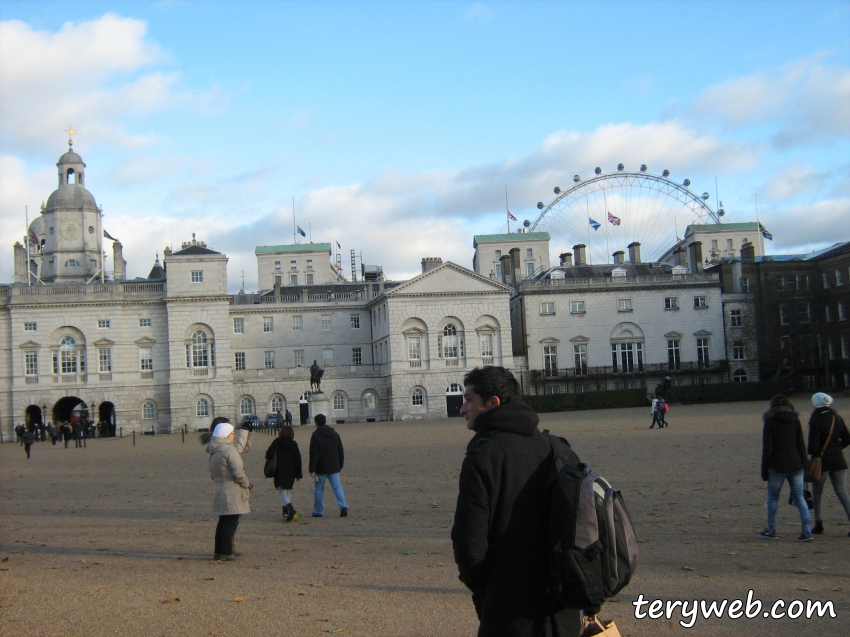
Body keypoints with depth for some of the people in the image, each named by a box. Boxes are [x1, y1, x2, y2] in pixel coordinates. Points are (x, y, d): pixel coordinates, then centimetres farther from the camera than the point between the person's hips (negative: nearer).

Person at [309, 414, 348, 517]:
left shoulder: (315, 436, -10)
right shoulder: (335, 434, 8)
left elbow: (313, 454, -14)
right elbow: (341, 451, 13)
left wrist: (312, 469, -11)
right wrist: (340, 465, 21)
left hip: (321, 468, -4)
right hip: (334, 467, 4)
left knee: (319, 488, 8)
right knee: (337, 486, 4)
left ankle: (318, 511, 13)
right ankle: (343, 506, -14)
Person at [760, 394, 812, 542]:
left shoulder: (770, 422, -6)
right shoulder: (795, 421, 7)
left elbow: (767, 448, -8)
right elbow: (801, 445, 7)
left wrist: (764, 470, -3)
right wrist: (803, 465, 12)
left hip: (777, 466, -4)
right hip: (795, 465, 4)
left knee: (773, 498, 9)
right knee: (799, 498, 5)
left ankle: (772, 531, 15)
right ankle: (807, 531, -3)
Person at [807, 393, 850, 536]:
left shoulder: (816, 421, -14)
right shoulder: (837, 418, 5)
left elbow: (813, 444, -17)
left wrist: (812, 453, 4)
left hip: (821, 461, -4)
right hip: (838, 461, 4)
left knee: (817, 492, 12)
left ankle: (818, 524, 12)